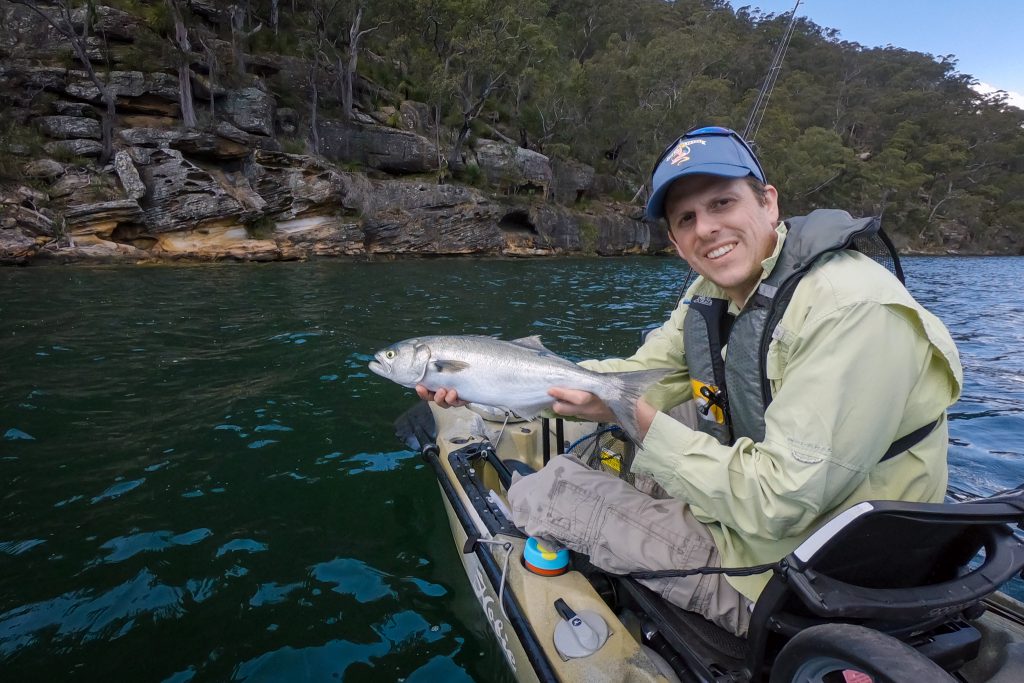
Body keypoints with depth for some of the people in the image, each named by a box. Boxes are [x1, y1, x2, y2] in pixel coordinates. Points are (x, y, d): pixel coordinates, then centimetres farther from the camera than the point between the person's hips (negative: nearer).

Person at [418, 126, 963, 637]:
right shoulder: (713, 294, 0)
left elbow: (777, 502, -29)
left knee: (539, 495, -10)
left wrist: (641, 422, -24)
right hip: (738, 518, 8)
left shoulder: (851, 310, -26)